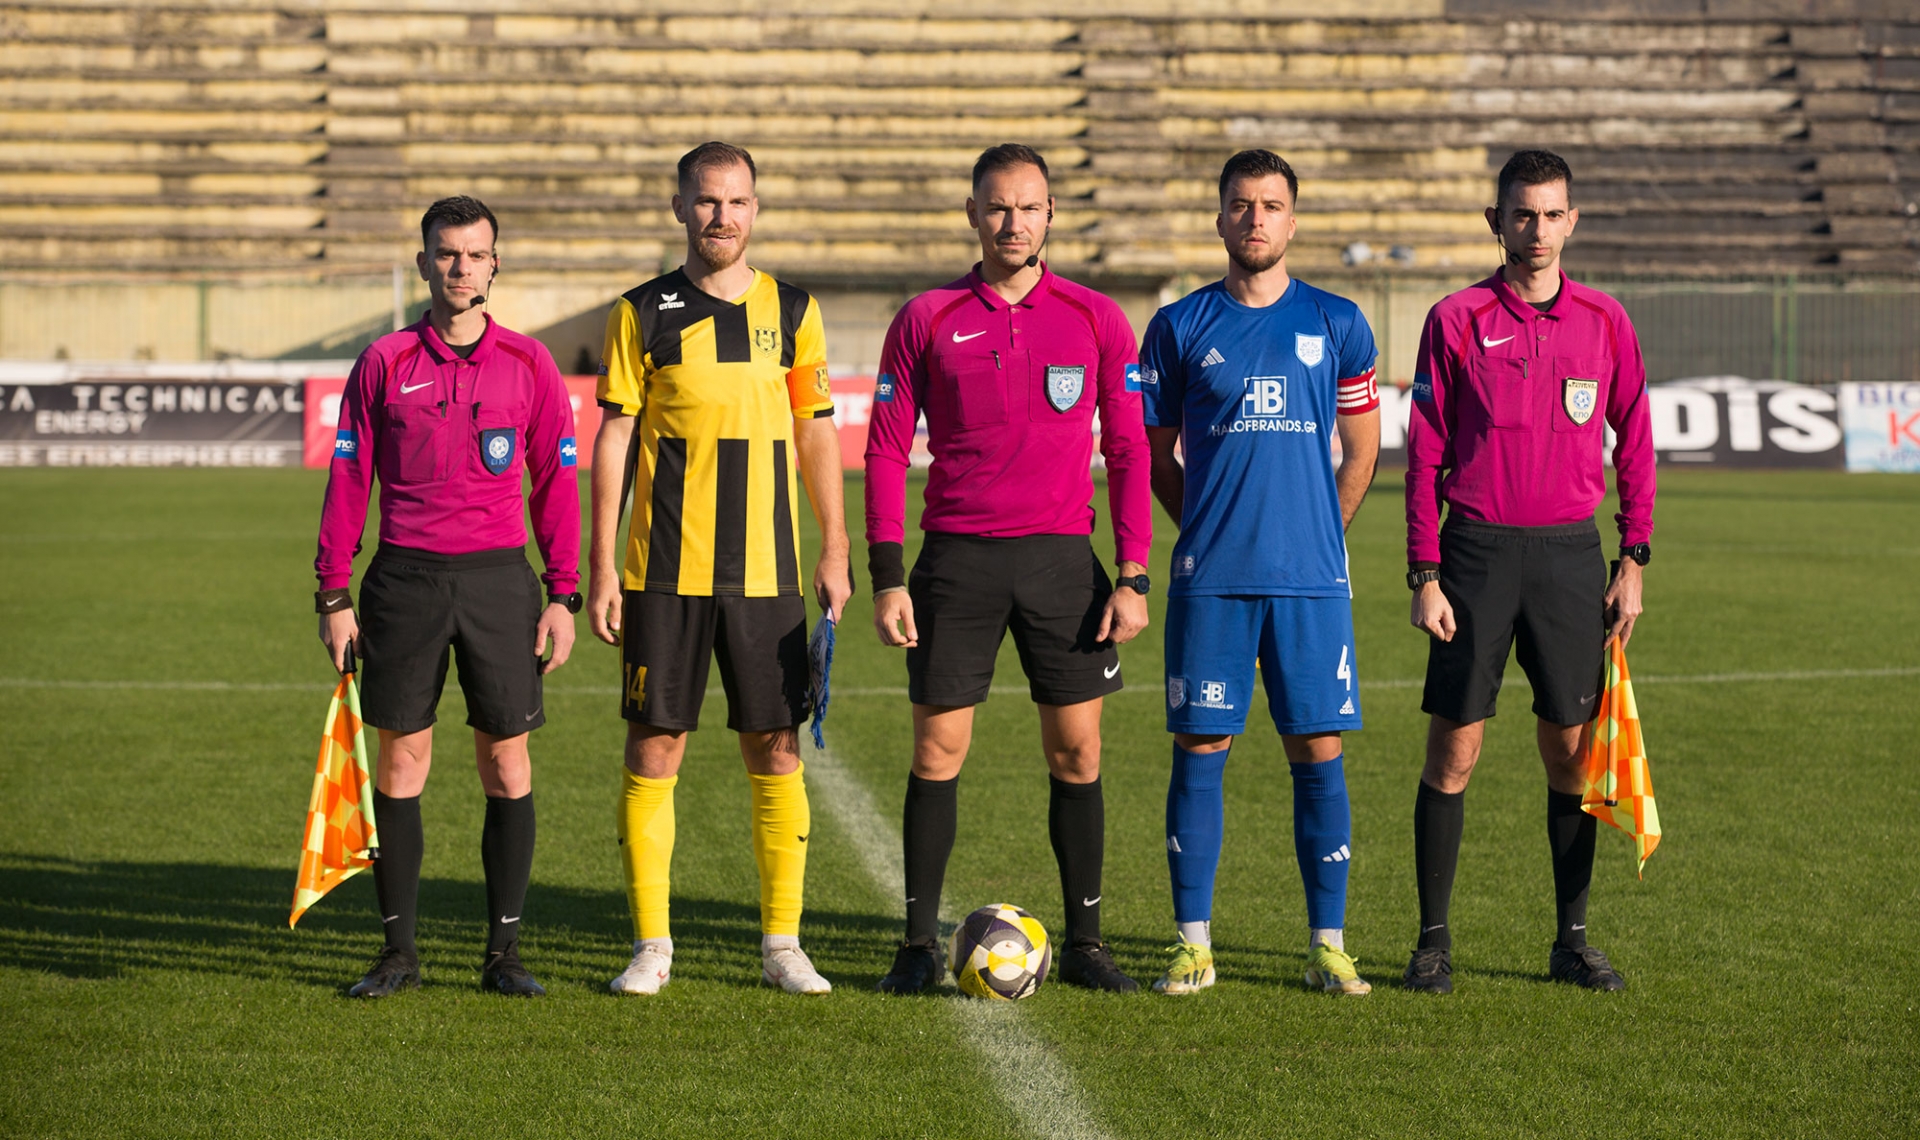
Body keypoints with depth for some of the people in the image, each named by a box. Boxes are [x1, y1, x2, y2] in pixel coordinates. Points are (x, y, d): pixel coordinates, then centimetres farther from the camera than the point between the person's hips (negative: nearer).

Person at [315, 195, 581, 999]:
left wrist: (564, 595, 1)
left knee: (507, 764, 1)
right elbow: (348, 479, 6)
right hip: (405, 577, 0)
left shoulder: (528, 364, 5)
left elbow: (556, 481, 7)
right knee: (401, 760, 2)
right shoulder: (384, 362, 5)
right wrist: (333, 595, 1)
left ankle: (505, 953, 9)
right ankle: (398, 952, 10)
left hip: (499, 577, 0)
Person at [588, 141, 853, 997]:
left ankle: (782, 943, 11)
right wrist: (601, 567, -4)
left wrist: (836, 552, 6)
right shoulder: (643, 313, 2)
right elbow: (613, 439, 2)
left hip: (766, 572, 1)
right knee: (654, 745, 0)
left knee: (776, 749, 2)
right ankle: (651, 945, 8)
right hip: (664, 572, -1)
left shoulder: (791, 311, 7)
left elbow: (817, 436, 11)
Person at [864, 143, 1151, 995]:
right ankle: (919, 944, 9)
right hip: (956, 557, 0)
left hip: (1061, 556, 1)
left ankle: (1084, 943, 12)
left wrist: (1133, 578, -2)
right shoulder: (926, 320, 3)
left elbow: (1128, 453, 5)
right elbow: (885, 451, 4)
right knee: (938, 752, 0)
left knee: (1076, 754, 2)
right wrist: (887, 578, -3)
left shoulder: (1096, 320, 4)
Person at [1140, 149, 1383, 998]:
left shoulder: (1337, 324, 7)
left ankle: (1328, 945, 8)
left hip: (1312, 578, 0)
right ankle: (1194, 943, 7)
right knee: (1200, 750, 0)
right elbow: (1156, 453, 12)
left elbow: (1361, 451, 13)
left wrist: (1315, 537, 9)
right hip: (1210, 579, 0)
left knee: (1319, 752, 0)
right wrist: (1211, 531, 6)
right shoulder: (1181, 326, 6)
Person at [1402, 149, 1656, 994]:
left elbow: (1634, 445, 11)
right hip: (1478, 551, -2)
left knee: (1571, 749, 4)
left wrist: (1634, 561, 5)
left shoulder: (1604, 322, 6)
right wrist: (1425, 574, -5)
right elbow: (1425, 454, 0)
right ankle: (1433, 941, 6)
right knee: (1453, 750, -2)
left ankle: (1572, 940, 14)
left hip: (1570, 551, 2)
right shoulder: (1456, 321, 0)